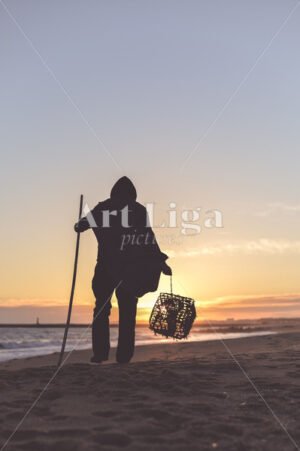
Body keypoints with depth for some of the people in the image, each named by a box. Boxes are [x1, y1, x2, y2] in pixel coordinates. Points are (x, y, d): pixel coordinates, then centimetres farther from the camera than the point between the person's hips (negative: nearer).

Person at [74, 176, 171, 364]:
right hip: (132, 268, 0)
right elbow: (149, 239, -1)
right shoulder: (139, 210, 3)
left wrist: (78, 225, 33)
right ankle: (124, 355, 8)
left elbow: (79, 226, 10)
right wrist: (161, 262, 2)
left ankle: (100, 353, 5)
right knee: (127, 312, 8)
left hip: (107, 266, 0)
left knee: (101, 309, 10)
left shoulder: (102, 209, 5)